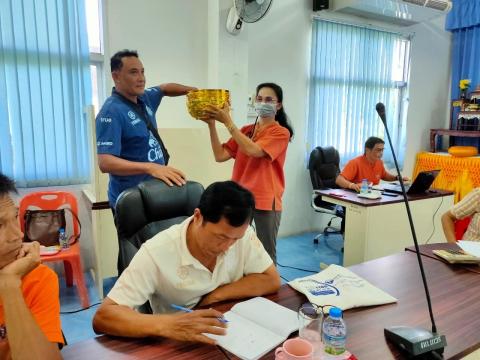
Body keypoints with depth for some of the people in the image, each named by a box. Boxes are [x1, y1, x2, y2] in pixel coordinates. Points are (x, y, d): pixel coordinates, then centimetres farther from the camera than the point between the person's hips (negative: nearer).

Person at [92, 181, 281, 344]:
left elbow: (271, 280, -9)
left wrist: (215, 296, -16)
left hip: (235, 333, 3)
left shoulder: (242, 233, -13)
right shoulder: (157, 252, -23)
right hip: (178, 344, -2)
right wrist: (166, 325, -39)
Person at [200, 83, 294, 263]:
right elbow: (220, 156, 0)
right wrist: (212, 125, -10)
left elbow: (253, 150, -21)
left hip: (265, 200, -4)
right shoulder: (245, 130, 11)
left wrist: (227, 121, -21)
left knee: (266, 253, 7)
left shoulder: (281, 132, -4)